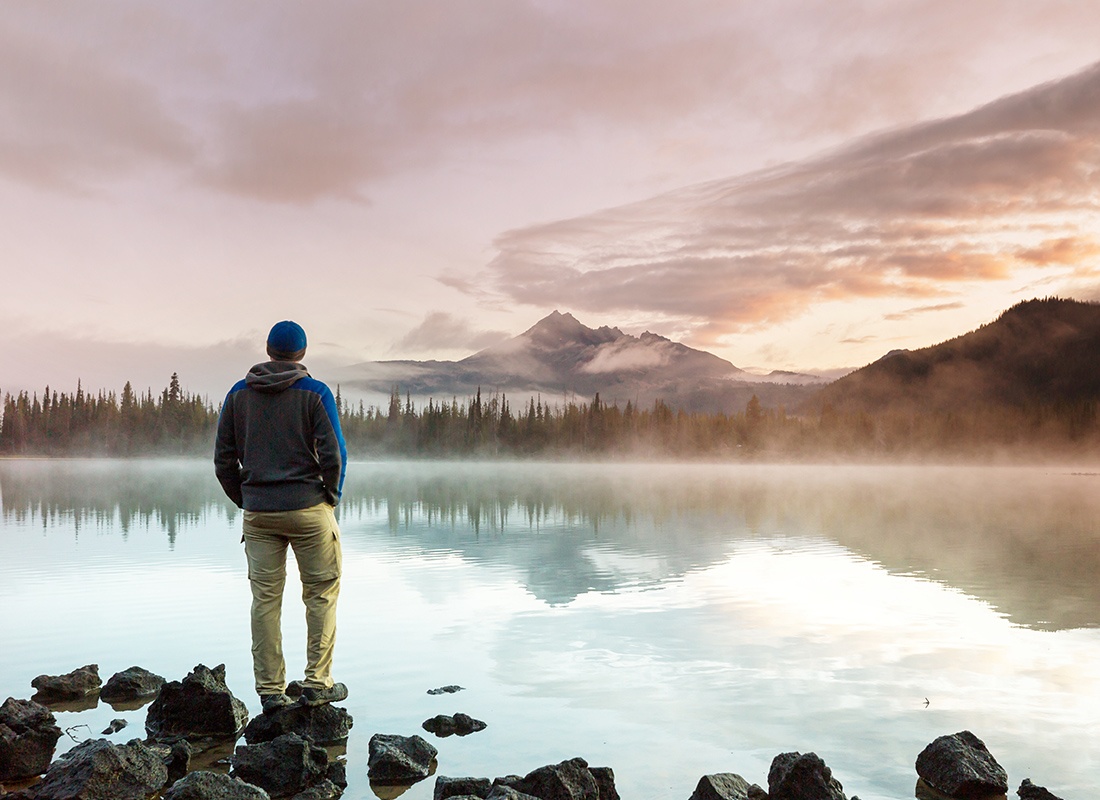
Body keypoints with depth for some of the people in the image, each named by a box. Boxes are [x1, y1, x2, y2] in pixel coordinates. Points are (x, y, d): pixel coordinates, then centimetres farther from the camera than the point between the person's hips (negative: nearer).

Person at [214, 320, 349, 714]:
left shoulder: (238, 394, 6)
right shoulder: (315, 393, -5)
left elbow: (223, 459, 6)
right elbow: (333, 455, -10)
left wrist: (245, 501, 14)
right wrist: (332, 496, 4)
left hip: (257, 513, 3)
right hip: (308, 509, -3)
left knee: (265, 599, 7)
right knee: (321, 592, 8)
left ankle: (270, 689, 11)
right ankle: (317, 682, 8)